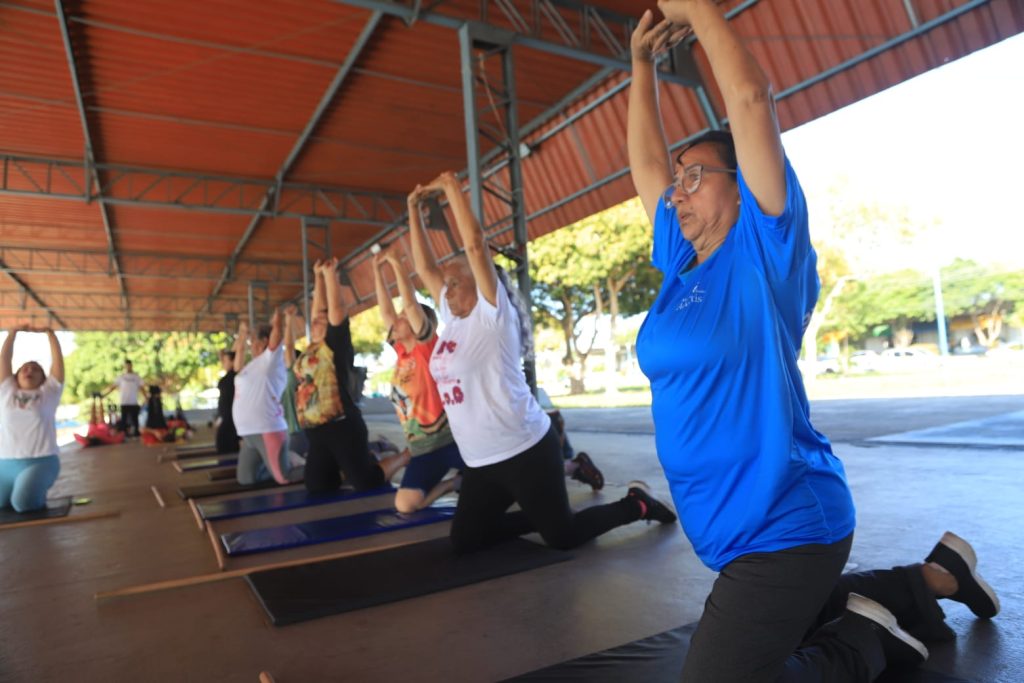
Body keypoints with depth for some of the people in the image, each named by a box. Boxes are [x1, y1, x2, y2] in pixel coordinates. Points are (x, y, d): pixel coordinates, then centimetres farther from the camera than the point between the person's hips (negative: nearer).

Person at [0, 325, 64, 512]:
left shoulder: (49, 392, 8)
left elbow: (57, 359, 5)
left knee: (23, 503, -19)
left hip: (41, 461, -3)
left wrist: (49, 332, 5)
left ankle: (39, 491, 14)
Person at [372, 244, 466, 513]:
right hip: (422, 446, 7)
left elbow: (410, 303, -14)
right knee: (404, 505, -5)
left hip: (449, 436, -7)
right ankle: (452, 483, 17)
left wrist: (395, 262, -10)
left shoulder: (428, 346, -6)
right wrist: (378, 269, 14)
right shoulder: (401, 351, 12)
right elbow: (386, 310, 12)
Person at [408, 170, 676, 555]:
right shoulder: (452, 319, 10)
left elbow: (475, 244, -19)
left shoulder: (493, 315, -10)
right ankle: (544, 510, 27)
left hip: (523, 449, -8)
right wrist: (414, 209, 14)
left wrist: (451, 186, -13)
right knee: (464, 541, 12)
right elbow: (425, 266, 14)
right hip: (480, 460, 8)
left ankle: (636, 504, 23)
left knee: (561, 536, 0)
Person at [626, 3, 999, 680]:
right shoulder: (682, 268, 6)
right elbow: (648, 162, 15)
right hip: (733, 529, 9)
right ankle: (933, 580, 40)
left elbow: (752, 96, -18)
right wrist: (643, 61, 13)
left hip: (785, 529, -9)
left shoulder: (765, 253, -12)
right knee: (774, 627, 31)